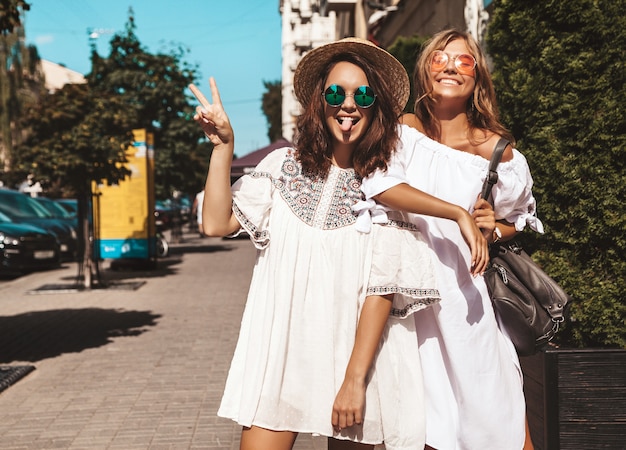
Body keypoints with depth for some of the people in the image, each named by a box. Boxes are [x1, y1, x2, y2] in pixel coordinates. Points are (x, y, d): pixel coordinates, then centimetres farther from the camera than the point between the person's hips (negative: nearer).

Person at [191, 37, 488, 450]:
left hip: (355, 355, -1)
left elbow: (382, 290, -7)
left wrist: (355, 379, -11)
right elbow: (217, 224, -2)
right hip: (279, 352, 1)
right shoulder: (283, 166, 5)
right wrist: (223, 146, -7)